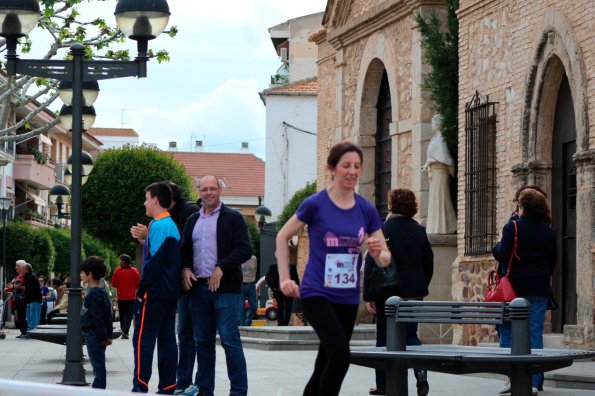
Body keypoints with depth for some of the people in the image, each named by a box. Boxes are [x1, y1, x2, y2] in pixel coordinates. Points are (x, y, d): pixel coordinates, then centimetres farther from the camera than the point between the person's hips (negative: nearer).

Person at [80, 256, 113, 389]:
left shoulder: (93, 294, -17)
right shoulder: (102, 292, 12)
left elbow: (97, 318, -19)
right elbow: (108, 316, 15)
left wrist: (103, 337, -18)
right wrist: (108, 335, 16)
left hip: (94, 336, -10)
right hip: (99, 336, 10)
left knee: (98, 367, -7)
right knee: (98, 366, 14)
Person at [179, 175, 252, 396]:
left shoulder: (233, 218, 0)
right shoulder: (192, 221, 18)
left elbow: (244, 250, -7)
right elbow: (184, 250, 24)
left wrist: (221, 268, -15)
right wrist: (185, 268, 3)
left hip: (225, 288, -6)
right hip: (198, 287, 6)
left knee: (230, 340, -9)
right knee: (203, 341, 9)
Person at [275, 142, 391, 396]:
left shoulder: (366, 211, 5)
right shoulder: (315, 204, -6)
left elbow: (385, 259, 8)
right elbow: (282, 237, 5)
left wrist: (378, 253, -15)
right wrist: (285, 278, -2)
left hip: (348, 299, 5)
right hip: (316, 295, -5)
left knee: (324, 367, 9)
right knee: (340, 354, -23)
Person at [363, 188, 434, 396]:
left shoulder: (383, 230, -10)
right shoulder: (419, 231, 5)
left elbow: (371, 264, -12)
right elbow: (428, 264, 10)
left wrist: (368, 296, -8)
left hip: (388, 292, -4)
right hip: (414, 292, 4)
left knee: (384, 337, 8)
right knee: (410, 334, 10)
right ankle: (421, 370, -15)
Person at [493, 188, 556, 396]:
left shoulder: (512, 227, -7)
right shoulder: (549, 232, 7)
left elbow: (502, 254, -13)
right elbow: (553, 262, 13)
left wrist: (496, 246, 8)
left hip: (516, 288, -3)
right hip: (540, 290, 3)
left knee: (508, 331, 6)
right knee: (535, 334, 4)